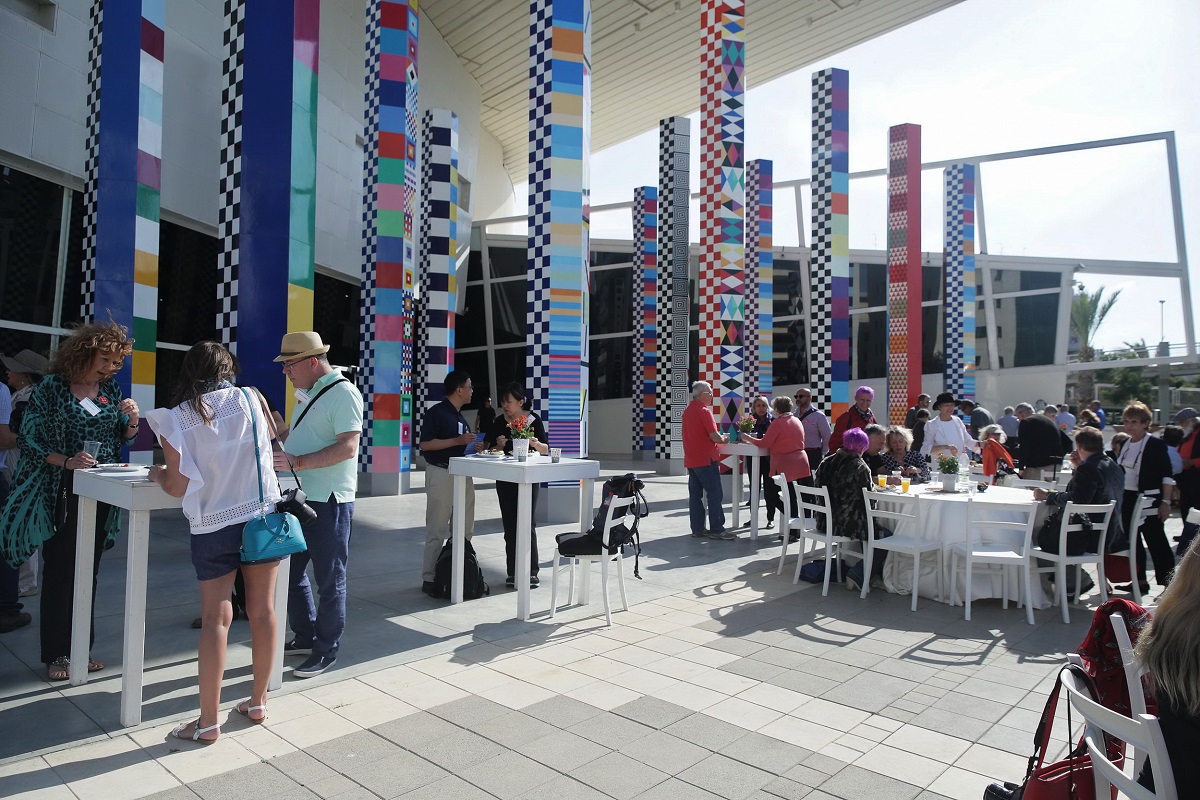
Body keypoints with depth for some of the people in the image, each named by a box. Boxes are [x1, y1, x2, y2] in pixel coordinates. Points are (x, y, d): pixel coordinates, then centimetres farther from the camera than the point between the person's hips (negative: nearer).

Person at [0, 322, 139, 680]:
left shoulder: (112, 389, 7)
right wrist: (67, 461, -21)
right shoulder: (52, 387, -6)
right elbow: (31, 439, -6)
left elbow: (122, 439, 14)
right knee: (59, 571, 2)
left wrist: (132, 419, -7)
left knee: (88, 571, 11)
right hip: (61, 493, -4)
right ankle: (56, 653, 13)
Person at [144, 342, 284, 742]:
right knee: (262, 611, 10)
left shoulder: (175, 419, -4)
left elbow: (178, 487, -5)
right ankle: (257, 702, 23)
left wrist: (156, 473, 16)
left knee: (215, 619, 4)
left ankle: (208, 721, 9)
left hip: (212, 527, -2)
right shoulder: (251, 399, 1)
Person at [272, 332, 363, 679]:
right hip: (300, 499, 10)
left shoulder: (343, 393, -14)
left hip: (329, 503, -10)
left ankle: (326, 650, 17)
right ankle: (305, 637, 34)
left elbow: (348, 447, -24)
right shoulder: (309, 396, 16)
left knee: (329, 580, 3)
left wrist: (296, 462, -28)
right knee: (290, 571, 18)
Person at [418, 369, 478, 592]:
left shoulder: (460, 415, 15)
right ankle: (429, 578, 6)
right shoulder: (436, 412, -10)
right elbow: (425, 444, -16)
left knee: (465, 528, 10)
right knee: (437, 530, -2)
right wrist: (458, 441, -18)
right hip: (441, 473, -8)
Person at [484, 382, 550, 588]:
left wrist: (535, 444, -22)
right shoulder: (499, 422, 2)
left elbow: (546, 450, -2)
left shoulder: (533, 420, -4)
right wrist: (499, 445, -15)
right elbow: (490, 449, 5)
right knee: (510, 525, 6)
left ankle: (531, 572, 7)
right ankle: (513, 572, 14)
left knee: (527, 524, -2)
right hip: (505, 479, 2)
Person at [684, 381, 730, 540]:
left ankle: (697, 528, 12)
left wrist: (719, 437, 18)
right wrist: (724, 439, 3)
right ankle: (716, 529, -1)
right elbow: (714, 436, -18)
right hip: (705, 460, -9)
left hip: (691, 460, 9)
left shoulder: (687, 411, 12)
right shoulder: (704, 411, -15)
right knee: (715, 494, -3)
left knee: (695, 494, 9)